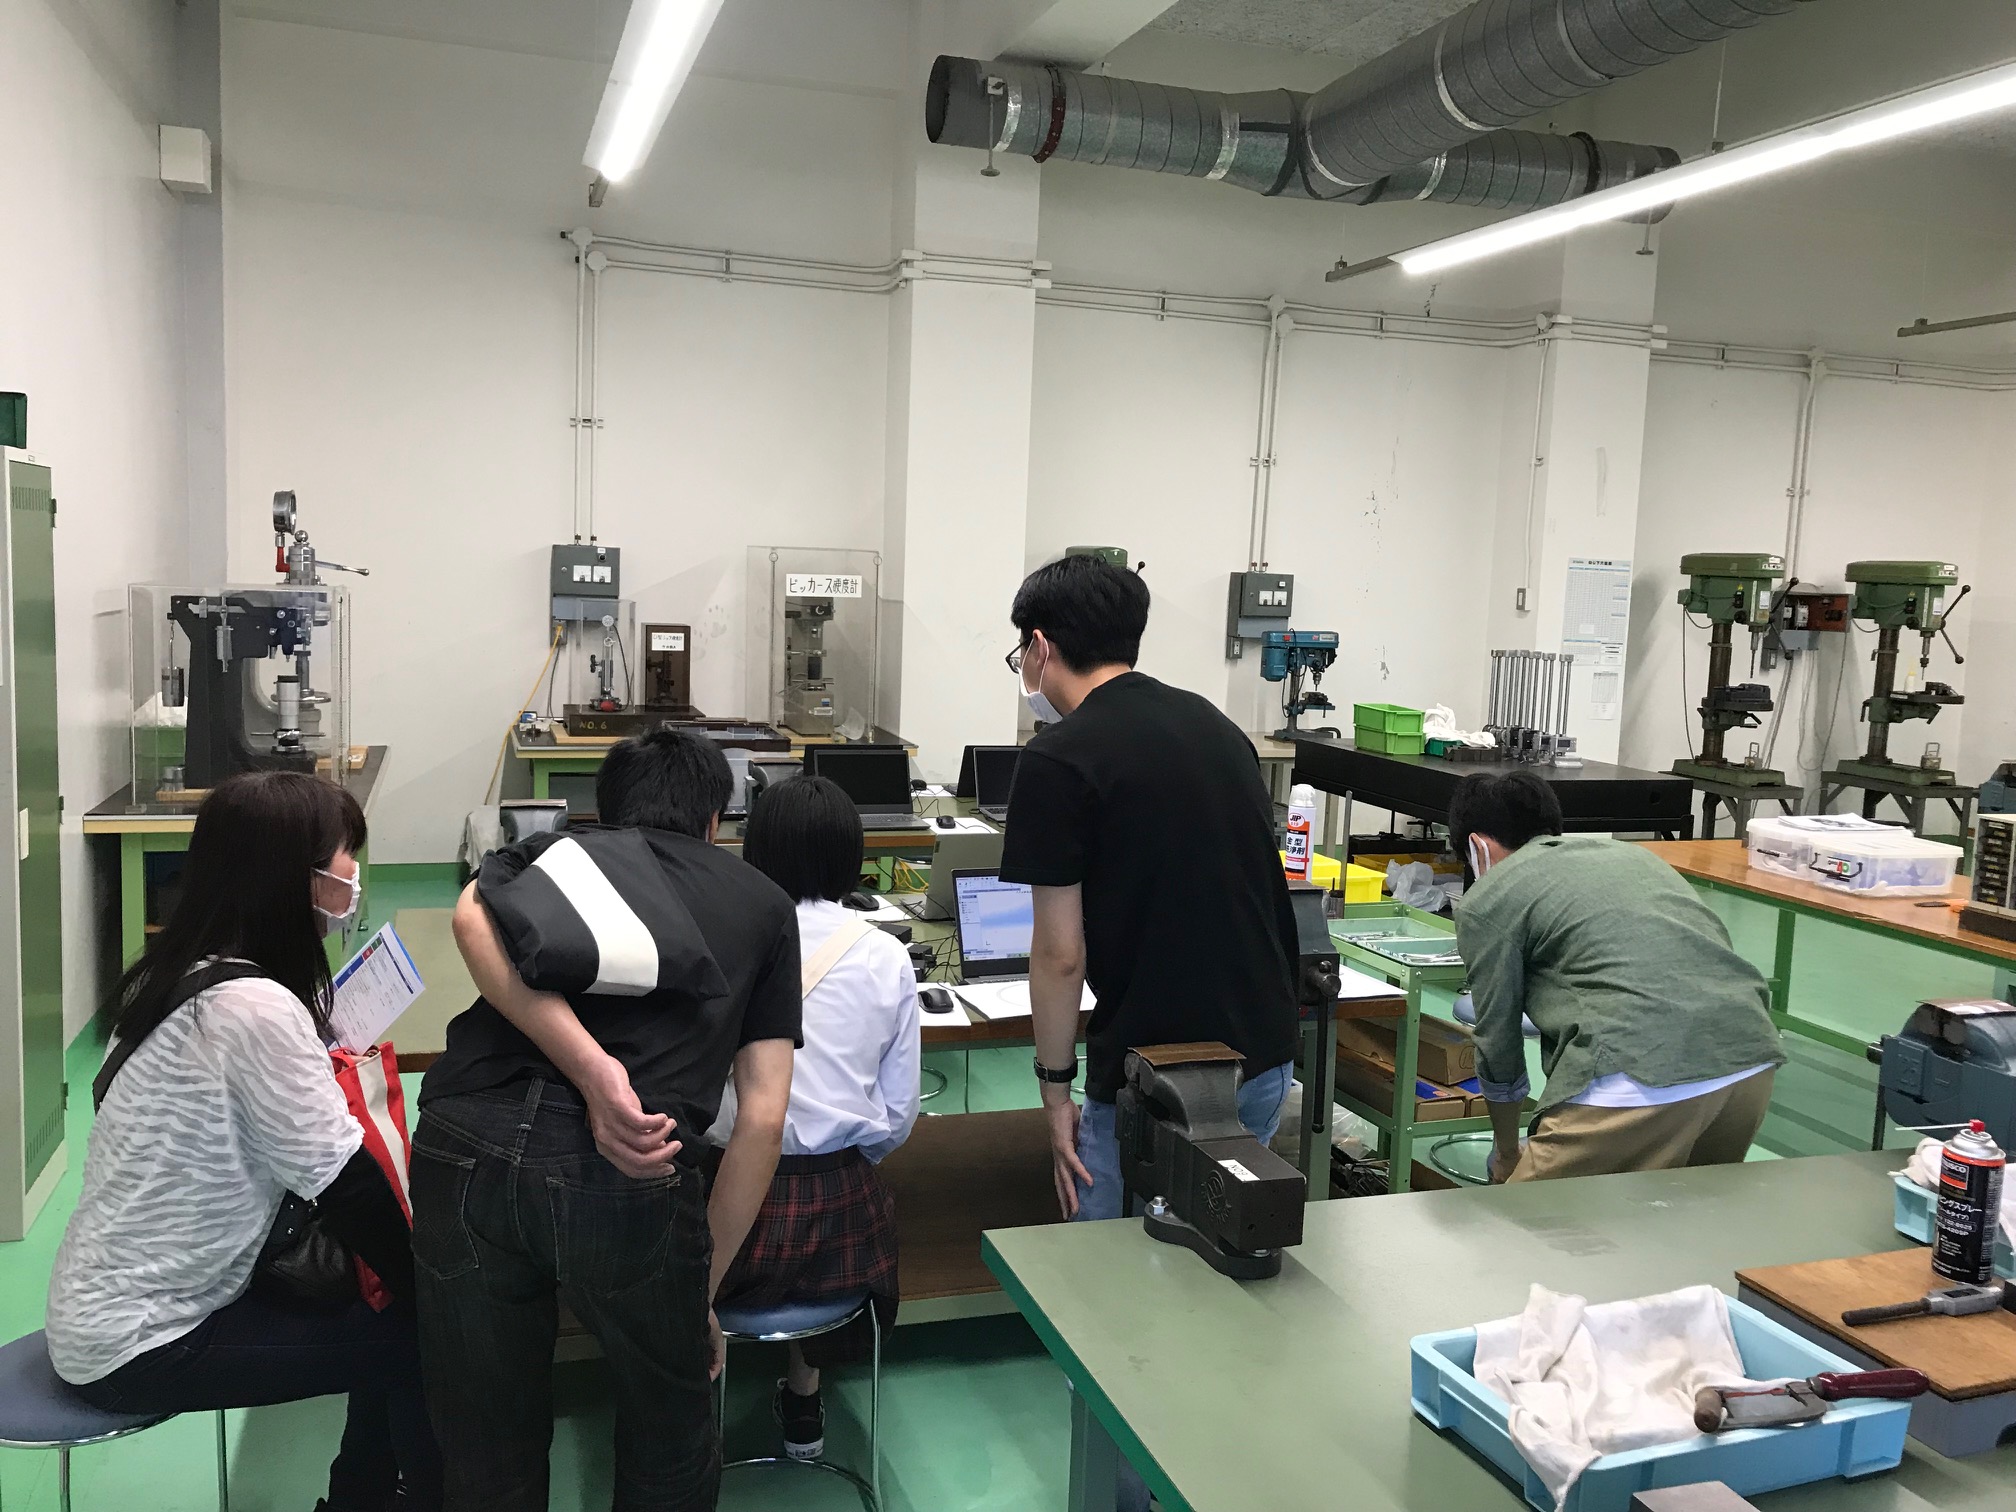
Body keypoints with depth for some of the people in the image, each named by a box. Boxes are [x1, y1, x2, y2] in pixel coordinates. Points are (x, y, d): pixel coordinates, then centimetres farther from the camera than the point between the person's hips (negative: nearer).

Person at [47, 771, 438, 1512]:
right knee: (417, 1339, -5)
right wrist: (431, 1292, -9)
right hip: (140, 1343, -9)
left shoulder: (182, 971, 2)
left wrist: (327, 1077, 2)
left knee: (384, 1313, 9)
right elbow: (349, 1188, -21)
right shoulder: (252, 1006, -27)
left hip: (118, 1300, 9)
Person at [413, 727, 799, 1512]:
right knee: (670, 1414, 28)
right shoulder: (762, 903, 23)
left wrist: (593, 1071, -12)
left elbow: (474, 920, -3)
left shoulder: (550, 850, 24)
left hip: (465, 1143, 2)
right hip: (626, 1168, -1)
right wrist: (700, 1295, 20)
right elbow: (761, 1120, 14)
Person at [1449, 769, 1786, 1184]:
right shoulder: (1630, 853, 30)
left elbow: (1498, 1038, 16)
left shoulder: (1487, 899, 11)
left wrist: (1506, 1154, 35)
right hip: (1753, 1060, 7)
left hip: (1642, 1080, -7)